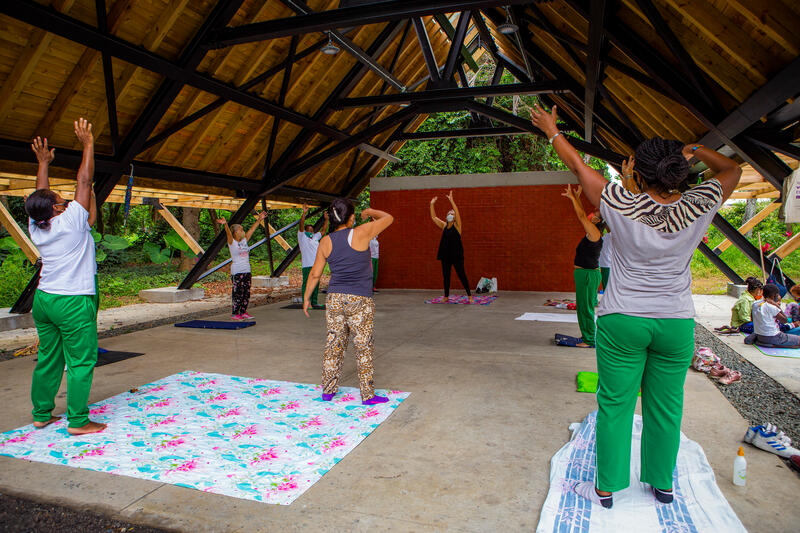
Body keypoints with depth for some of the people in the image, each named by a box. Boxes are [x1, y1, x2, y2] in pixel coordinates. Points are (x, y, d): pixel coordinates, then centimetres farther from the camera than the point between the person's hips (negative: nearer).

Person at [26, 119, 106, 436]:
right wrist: (88, 144, -4)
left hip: (44, 300, 8)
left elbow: (40, 195, 18)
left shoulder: (36, 228, 2)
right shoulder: (71, 222, -15)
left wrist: (43, 162, 27)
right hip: (73, 303, -7)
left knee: (48, 358, 17)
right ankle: (77, 421, 4)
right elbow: (84, 181, -11)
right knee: (81, 361, 0)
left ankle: (41, 414, 27)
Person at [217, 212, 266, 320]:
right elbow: (228, 233, -23)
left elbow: (252, 229, 15)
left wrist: (259, 219, 16)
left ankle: (243, 312, 17)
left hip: (247, 270, 7)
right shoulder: (232, 242, -5)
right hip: (237, 272, -7)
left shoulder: (244, 240, 12)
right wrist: (225, 224, -42)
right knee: (237, 293, -6)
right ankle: (234, 314, 1)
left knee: (246, 292, 8)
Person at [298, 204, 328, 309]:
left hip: (316, 265, 7)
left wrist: (326, 219, 16)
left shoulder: (315, 237, 20)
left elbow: (324, 231, 24)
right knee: (307, 284, -5)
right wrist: (304, 213, -23)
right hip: (307, 265, -7)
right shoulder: (302, 236, 1)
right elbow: (301, 225, -12)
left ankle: (314, 303, 17)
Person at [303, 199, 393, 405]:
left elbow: (315, 274, 7)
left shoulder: (325, 242, 2)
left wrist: (306, 297, 19)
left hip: (334, 298, 4)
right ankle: (368, 395, 12)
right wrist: (370, 212, 21)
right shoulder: (361, 233, -10)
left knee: (334, 344, 13)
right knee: (364, 346, 5)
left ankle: (328, 390, 23)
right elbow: (388, 218, 3)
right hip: (360, 301, -4)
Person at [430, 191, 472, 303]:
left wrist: (451, 201, -26)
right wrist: (432, 204, 2)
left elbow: (457, 213, -18)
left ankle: (469, 295, 7)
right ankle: (446, 296, 19)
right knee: (446, 276, 9)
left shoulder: (457, 225, -3)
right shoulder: (444, 225, 10)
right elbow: (433, 217, 9)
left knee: (461, 275, -2)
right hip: (445, 255, 5)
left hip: (456, 255, -5)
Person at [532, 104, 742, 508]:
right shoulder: (698, 206, -9)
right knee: (665, 408, 15)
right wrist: (698, 150, 23)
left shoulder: (622, 205, -15)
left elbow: (578, 165, -2)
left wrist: (552, 130, 11)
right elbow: (732, 170, 12)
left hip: (623, 322, -2)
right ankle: (662, 485, 33)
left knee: (615, 406, 8)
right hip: (676, 323, 3)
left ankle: (606, 489, 22)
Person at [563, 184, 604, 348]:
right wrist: (576, 198, 20)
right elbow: (581, 216, 21)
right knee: (585, 307, 16)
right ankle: (587, 336, 25)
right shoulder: (592, 233, 12)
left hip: (588, 274, -10)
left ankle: (590, 341, 0)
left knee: (586, 307, -6)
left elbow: (582, 216, -20)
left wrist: (573, 198, -13)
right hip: (584, 273, 10)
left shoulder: (595, 234, -14)